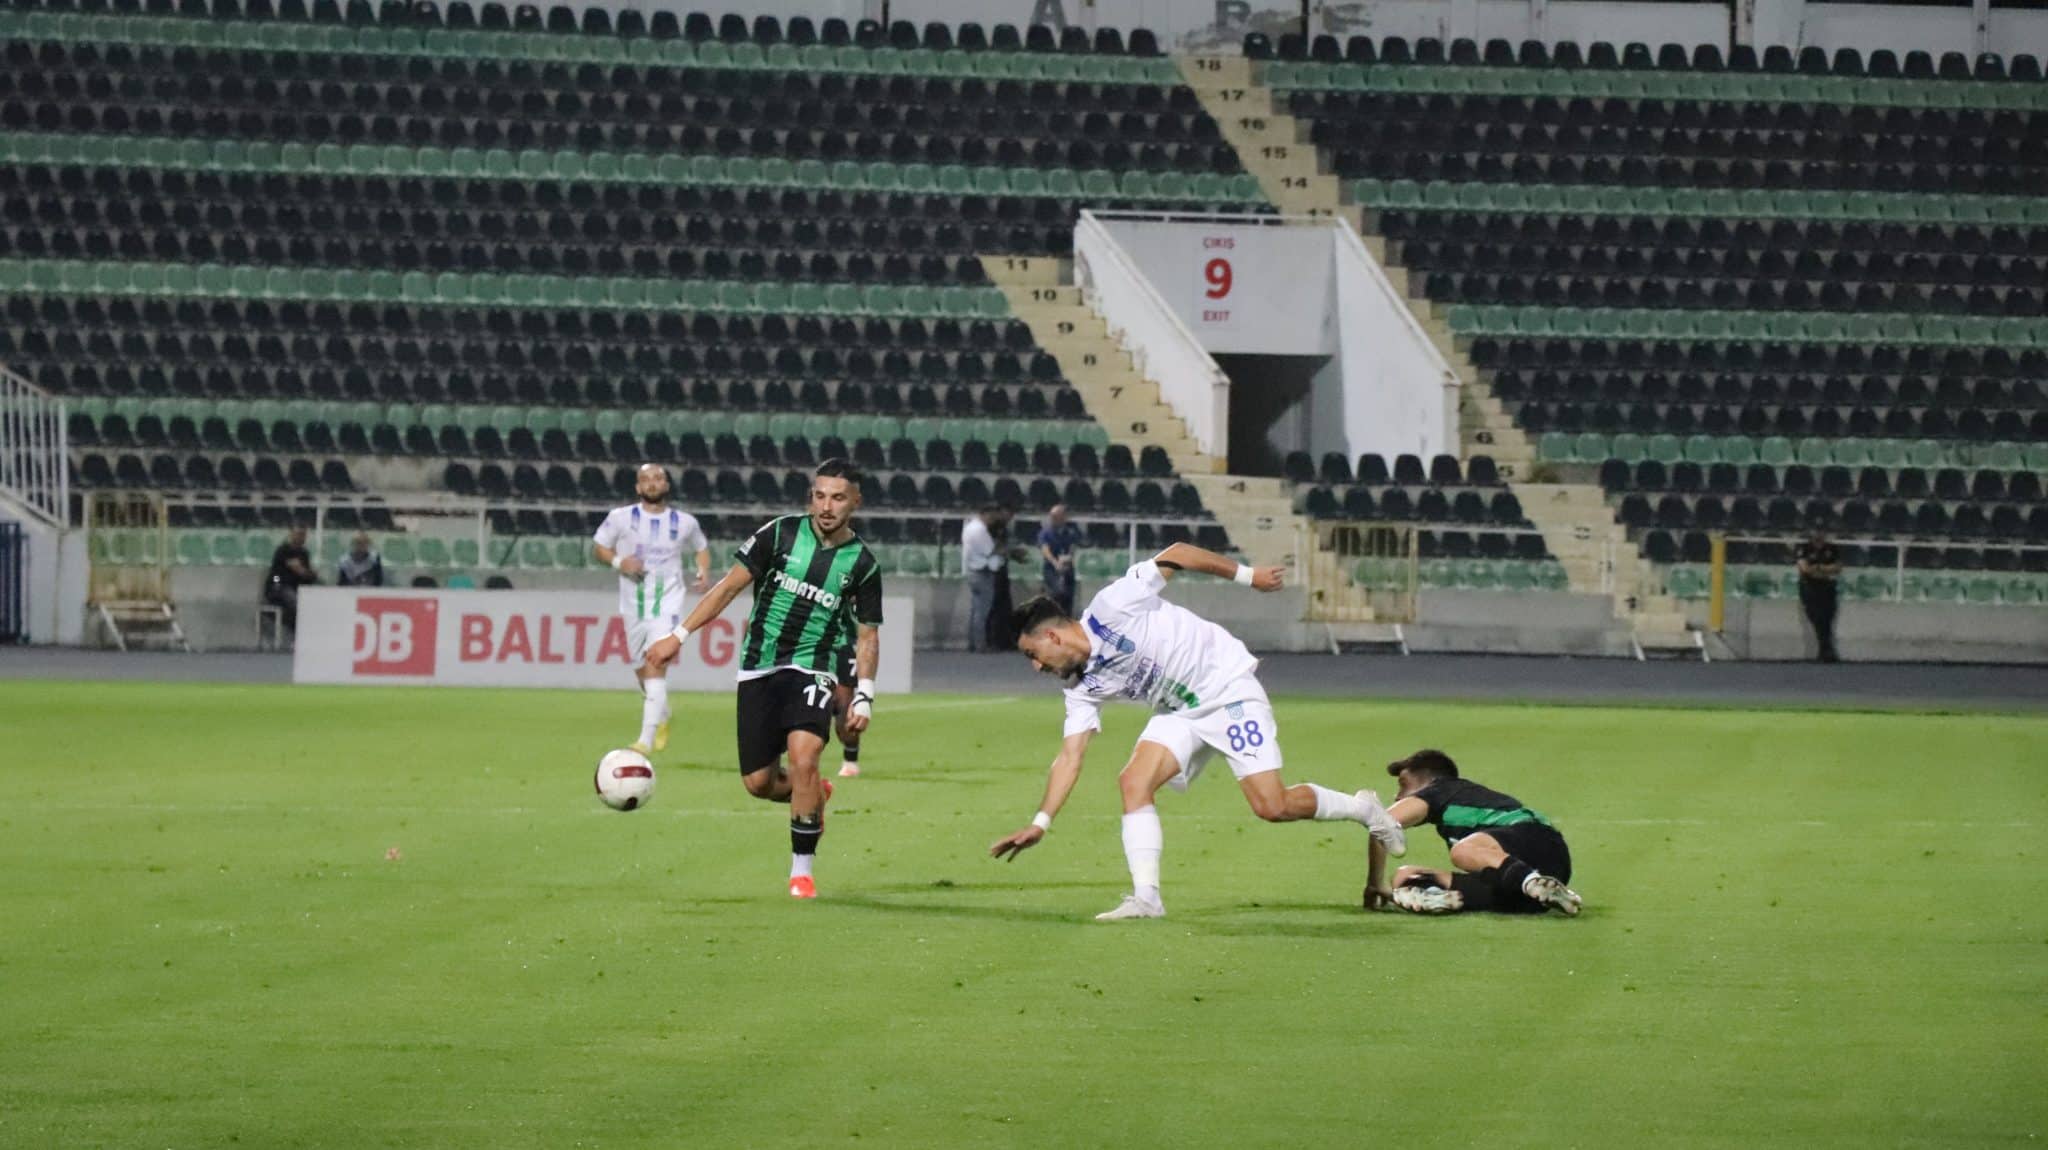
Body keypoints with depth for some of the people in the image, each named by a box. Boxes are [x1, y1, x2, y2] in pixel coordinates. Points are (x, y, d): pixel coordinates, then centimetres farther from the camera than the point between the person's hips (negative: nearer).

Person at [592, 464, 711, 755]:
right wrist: (619, 562, -11)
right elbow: (598, 546, 8)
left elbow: (701, 547, 20)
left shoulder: (684, 523, 2)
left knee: (656, 668, -20)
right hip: (634, 607, 3)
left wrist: (704, 572, 0)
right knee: (642, 673, 15)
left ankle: (646, 741, -24)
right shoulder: (621, 518, 0)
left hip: (667, 605, -3)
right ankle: (662, 717, 46)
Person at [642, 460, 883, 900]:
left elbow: (867, 635, 7)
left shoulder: (861, 564, -2)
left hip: (810, 670, -2)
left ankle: (802, 869, -11)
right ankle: (812, 795, 37)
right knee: (758, 782, 1)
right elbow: (731, 584, 2)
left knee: (803, 760, -24)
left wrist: (863, 696, -6)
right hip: (758, 670, 2)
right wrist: (679, 636, 0)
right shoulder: (781, 534, -4)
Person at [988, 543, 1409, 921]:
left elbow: (1177, 555, -11)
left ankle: (1361, 808, 10)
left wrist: (1246, 575, -7)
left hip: (1228, 685, -7)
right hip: (1180, 714, 7)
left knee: (1272, 806, -15)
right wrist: (1041, 822, -5)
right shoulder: (1083, 687, 3)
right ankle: (1145, 897, -17)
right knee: (1133, 781, -15)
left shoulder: (1110, 607, -17)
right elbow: (1070, 757, 3)